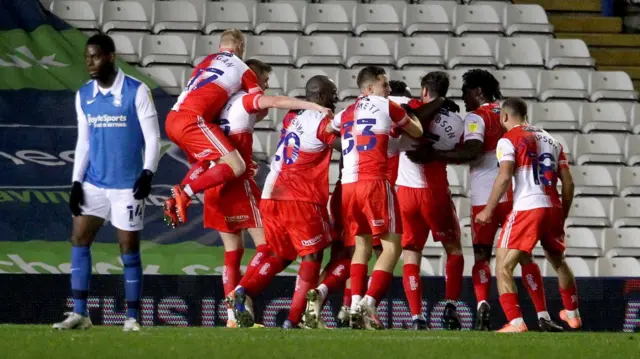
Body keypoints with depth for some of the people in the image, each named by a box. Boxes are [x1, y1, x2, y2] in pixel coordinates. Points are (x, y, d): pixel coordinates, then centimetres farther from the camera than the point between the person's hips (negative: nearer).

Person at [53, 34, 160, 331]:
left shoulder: (137, 92, -8)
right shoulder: (84, 96, 7)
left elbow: (152, 137, -8)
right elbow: (83, 142, 13)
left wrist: (148, 172, -21)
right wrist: (76, 182, 6)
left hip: (127, 185, -5)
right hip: (93, 183, 5)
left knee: (129, 249, -1)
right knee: (79, 240, -1)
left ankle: (132, 318, 6)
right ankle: (79, 314, 2)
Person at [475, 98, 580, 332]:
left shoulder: (509, 139, 0)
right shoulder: (551, 140, 19)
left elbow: (504, 177, -13)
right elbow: (568, 183, 15)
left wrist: (488, 210, -6)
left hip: (527, 209, -6)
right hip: (553, 208, 6)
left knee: (503, 267, -4)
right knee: (558, 261, 29)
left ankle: (516, 322, -19)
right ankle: (572, 315, 43)